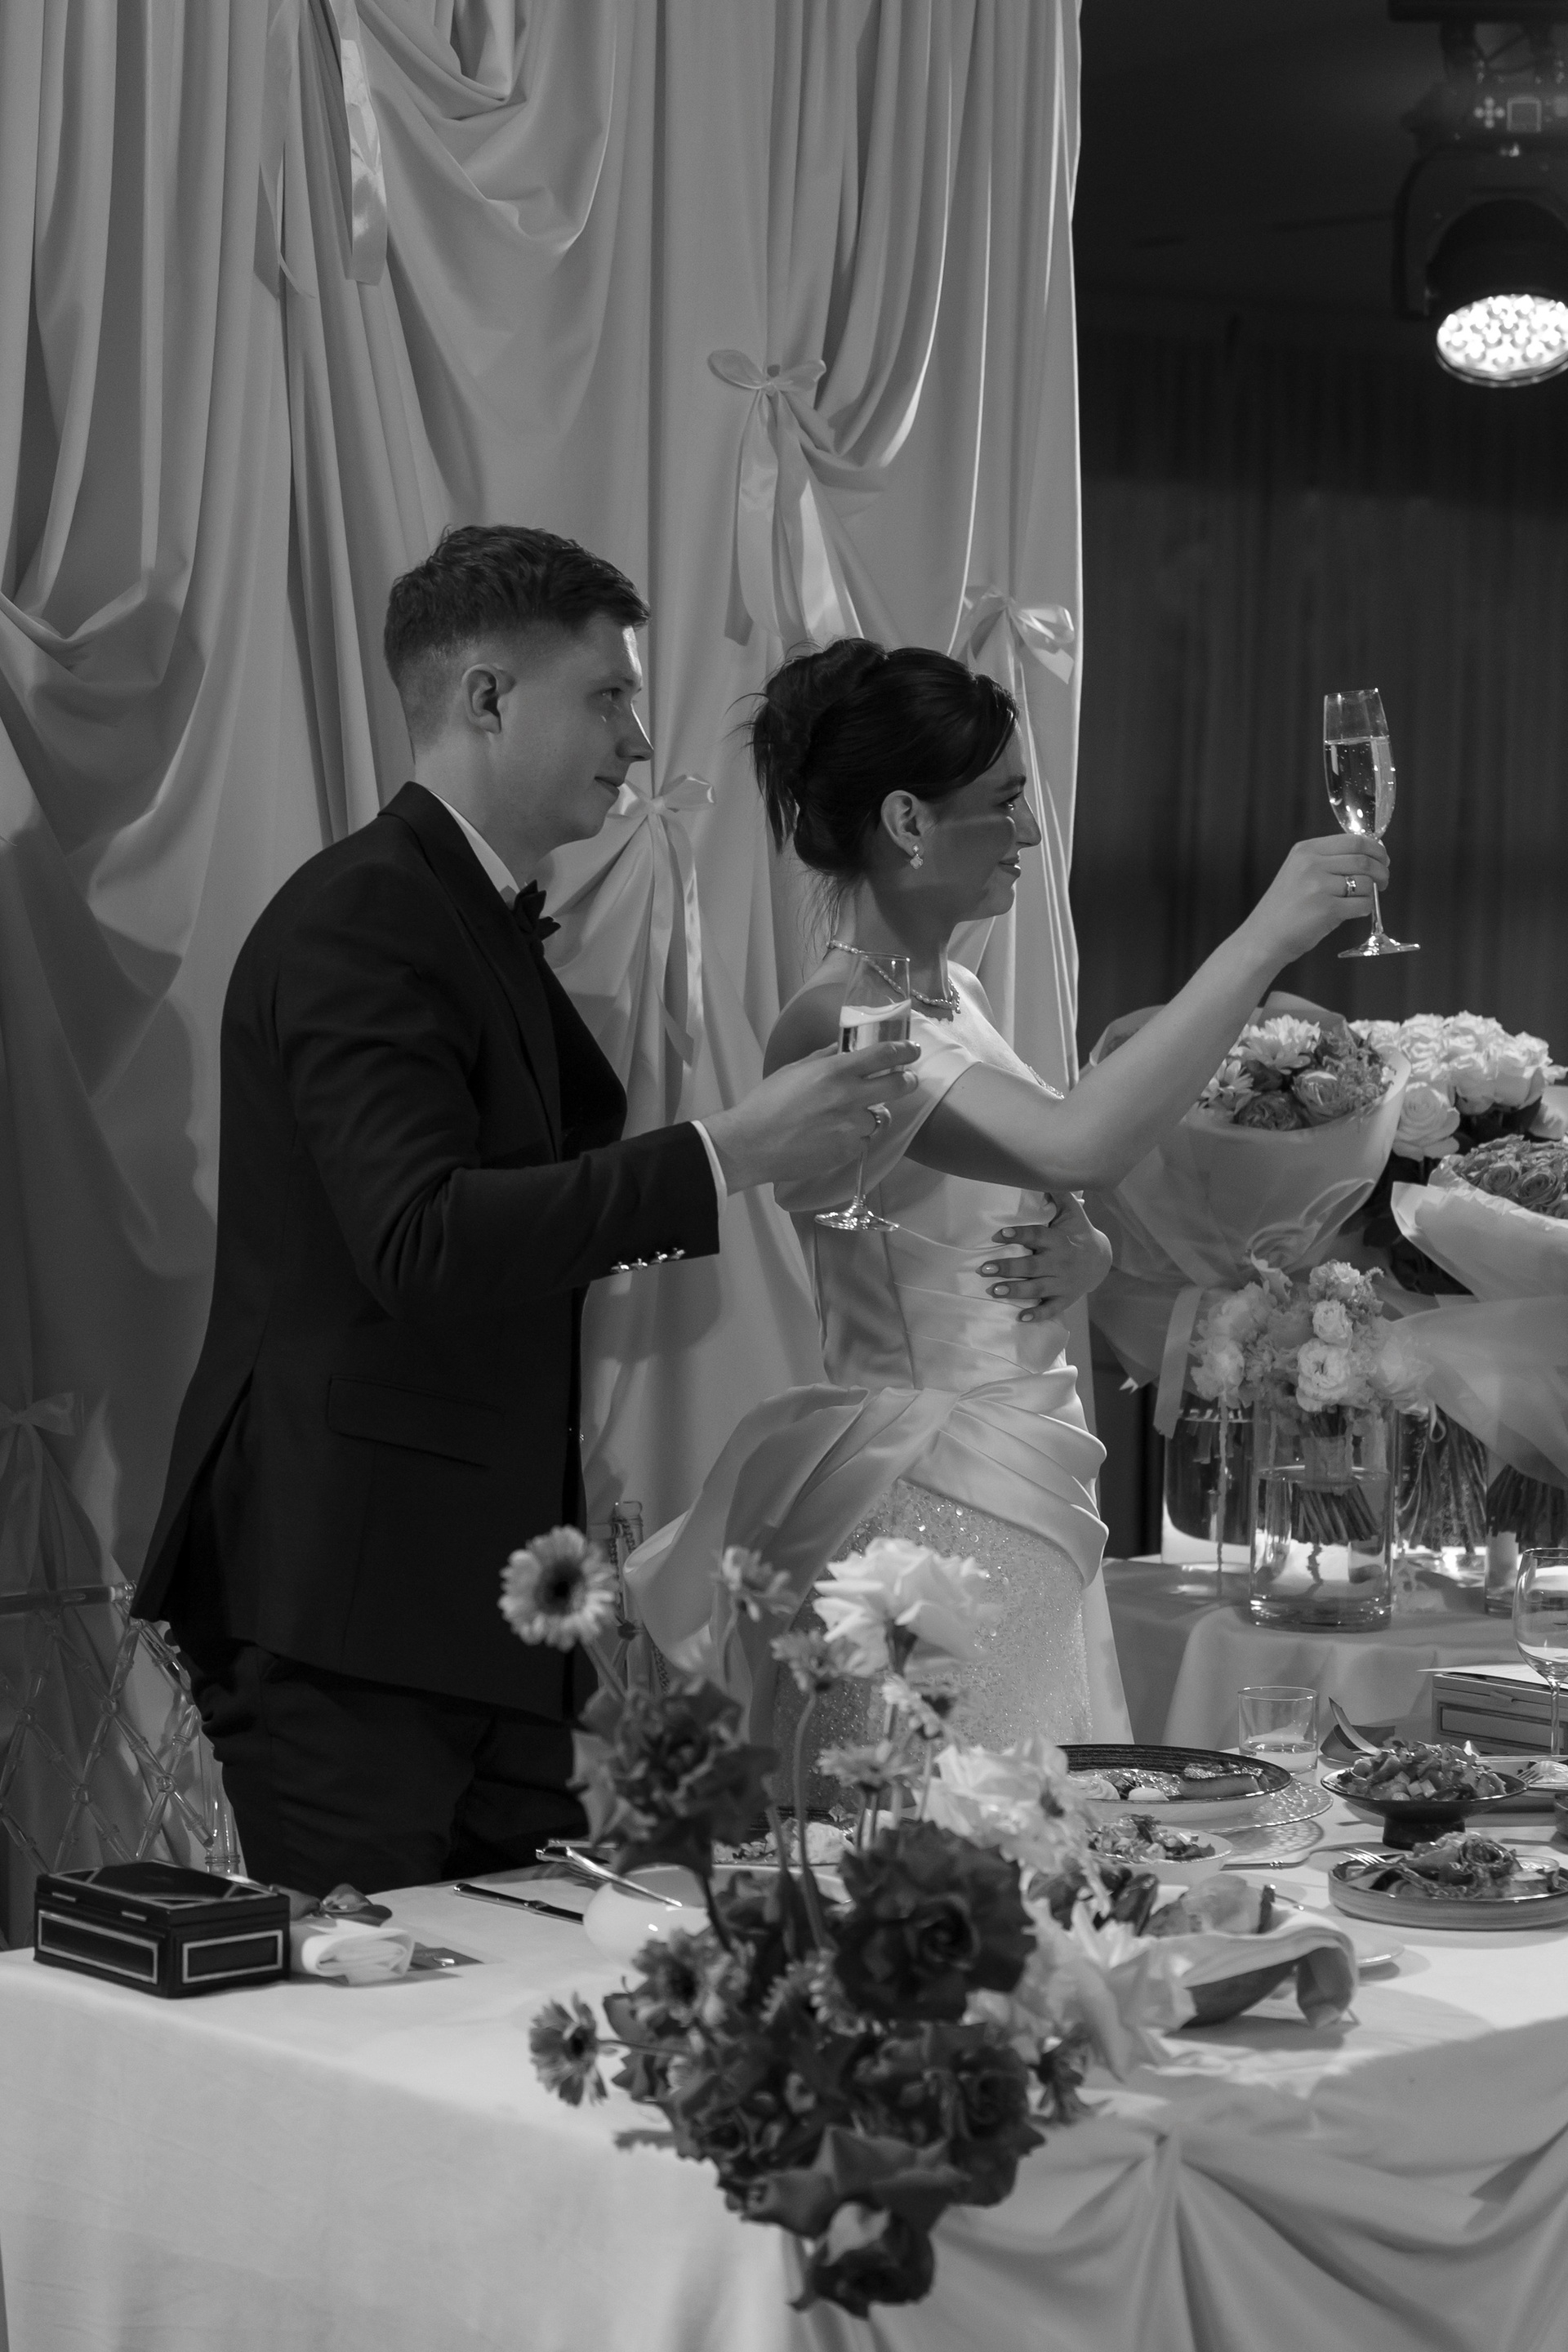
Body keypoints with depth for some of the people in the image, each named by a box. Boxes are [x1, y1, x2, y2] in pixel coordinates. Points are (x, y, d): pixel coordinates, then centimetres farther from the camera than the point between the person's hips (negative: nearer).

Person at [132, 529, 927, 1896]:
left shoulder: (491, 925, 19)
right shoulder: (358, 920, -14)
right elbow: (422, 1242, -26)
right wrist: (722, 1155, -25)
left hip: (483, 1602, 10)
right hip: (344, 1601, -10)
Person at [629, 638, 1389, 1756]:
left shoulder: (956, 994, 11)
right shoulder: (835, 1028, -18)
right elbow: (1079, 1144, -33)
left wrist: (1080, 1253, -3)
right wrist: (1266, 939, -29)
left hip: (1028, 1491, 9)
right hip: (933, 1503, -9)